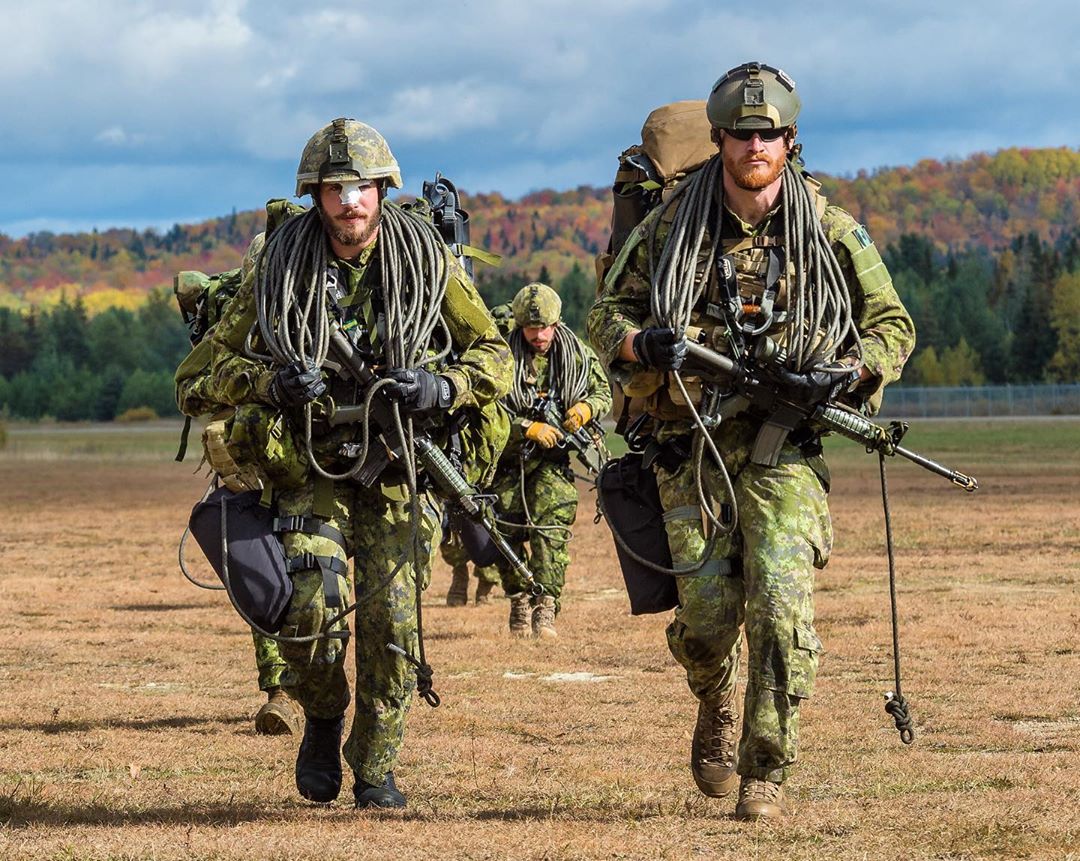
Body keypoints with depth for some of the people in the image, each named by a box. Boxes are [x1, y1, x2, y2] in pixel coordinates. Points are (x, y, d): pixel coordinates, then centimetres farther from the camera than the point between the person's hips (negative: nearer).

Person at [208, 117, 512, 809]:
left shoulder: (428, 263, -3)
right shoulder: (281, 268, -2)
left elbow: (496, 356, 3)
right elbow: (223, 360, 5)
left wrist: (441, 387, -17)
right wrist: (272, 382, -17)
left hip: (400, 469, 0)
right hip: (311, 470, 0)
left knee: (393, 617, -7)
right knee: (312, 605, -17)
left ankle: (376, 770, 11)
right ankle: (323, 719, 14)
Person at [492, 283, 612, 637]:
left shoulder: (578, 354, -1)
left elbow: (603, 392, 11)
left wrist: (585, 408, -11)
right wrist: (529, 428, -25)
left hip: (553, 459, 0)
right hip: (509, 457, 0)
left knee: (551, 529, -14)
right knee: (508, 532, 3)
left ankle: (545, 608, -16)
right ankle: (519, 601, 20)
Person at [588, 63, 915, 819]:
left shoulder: (831, 231, 2)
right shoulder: (672, 226, 4)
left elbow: (892, 326, 8)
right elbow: (606, 316, 9)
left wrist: (840, 375, -12)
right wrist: (641, 344, -15)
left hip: (783, 445, -1)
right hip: (691, 443, 1)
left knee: (781, 604, -15)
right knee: (708, 612, -5)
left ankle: (766, 772, -5)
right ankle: (717, 710, 30)